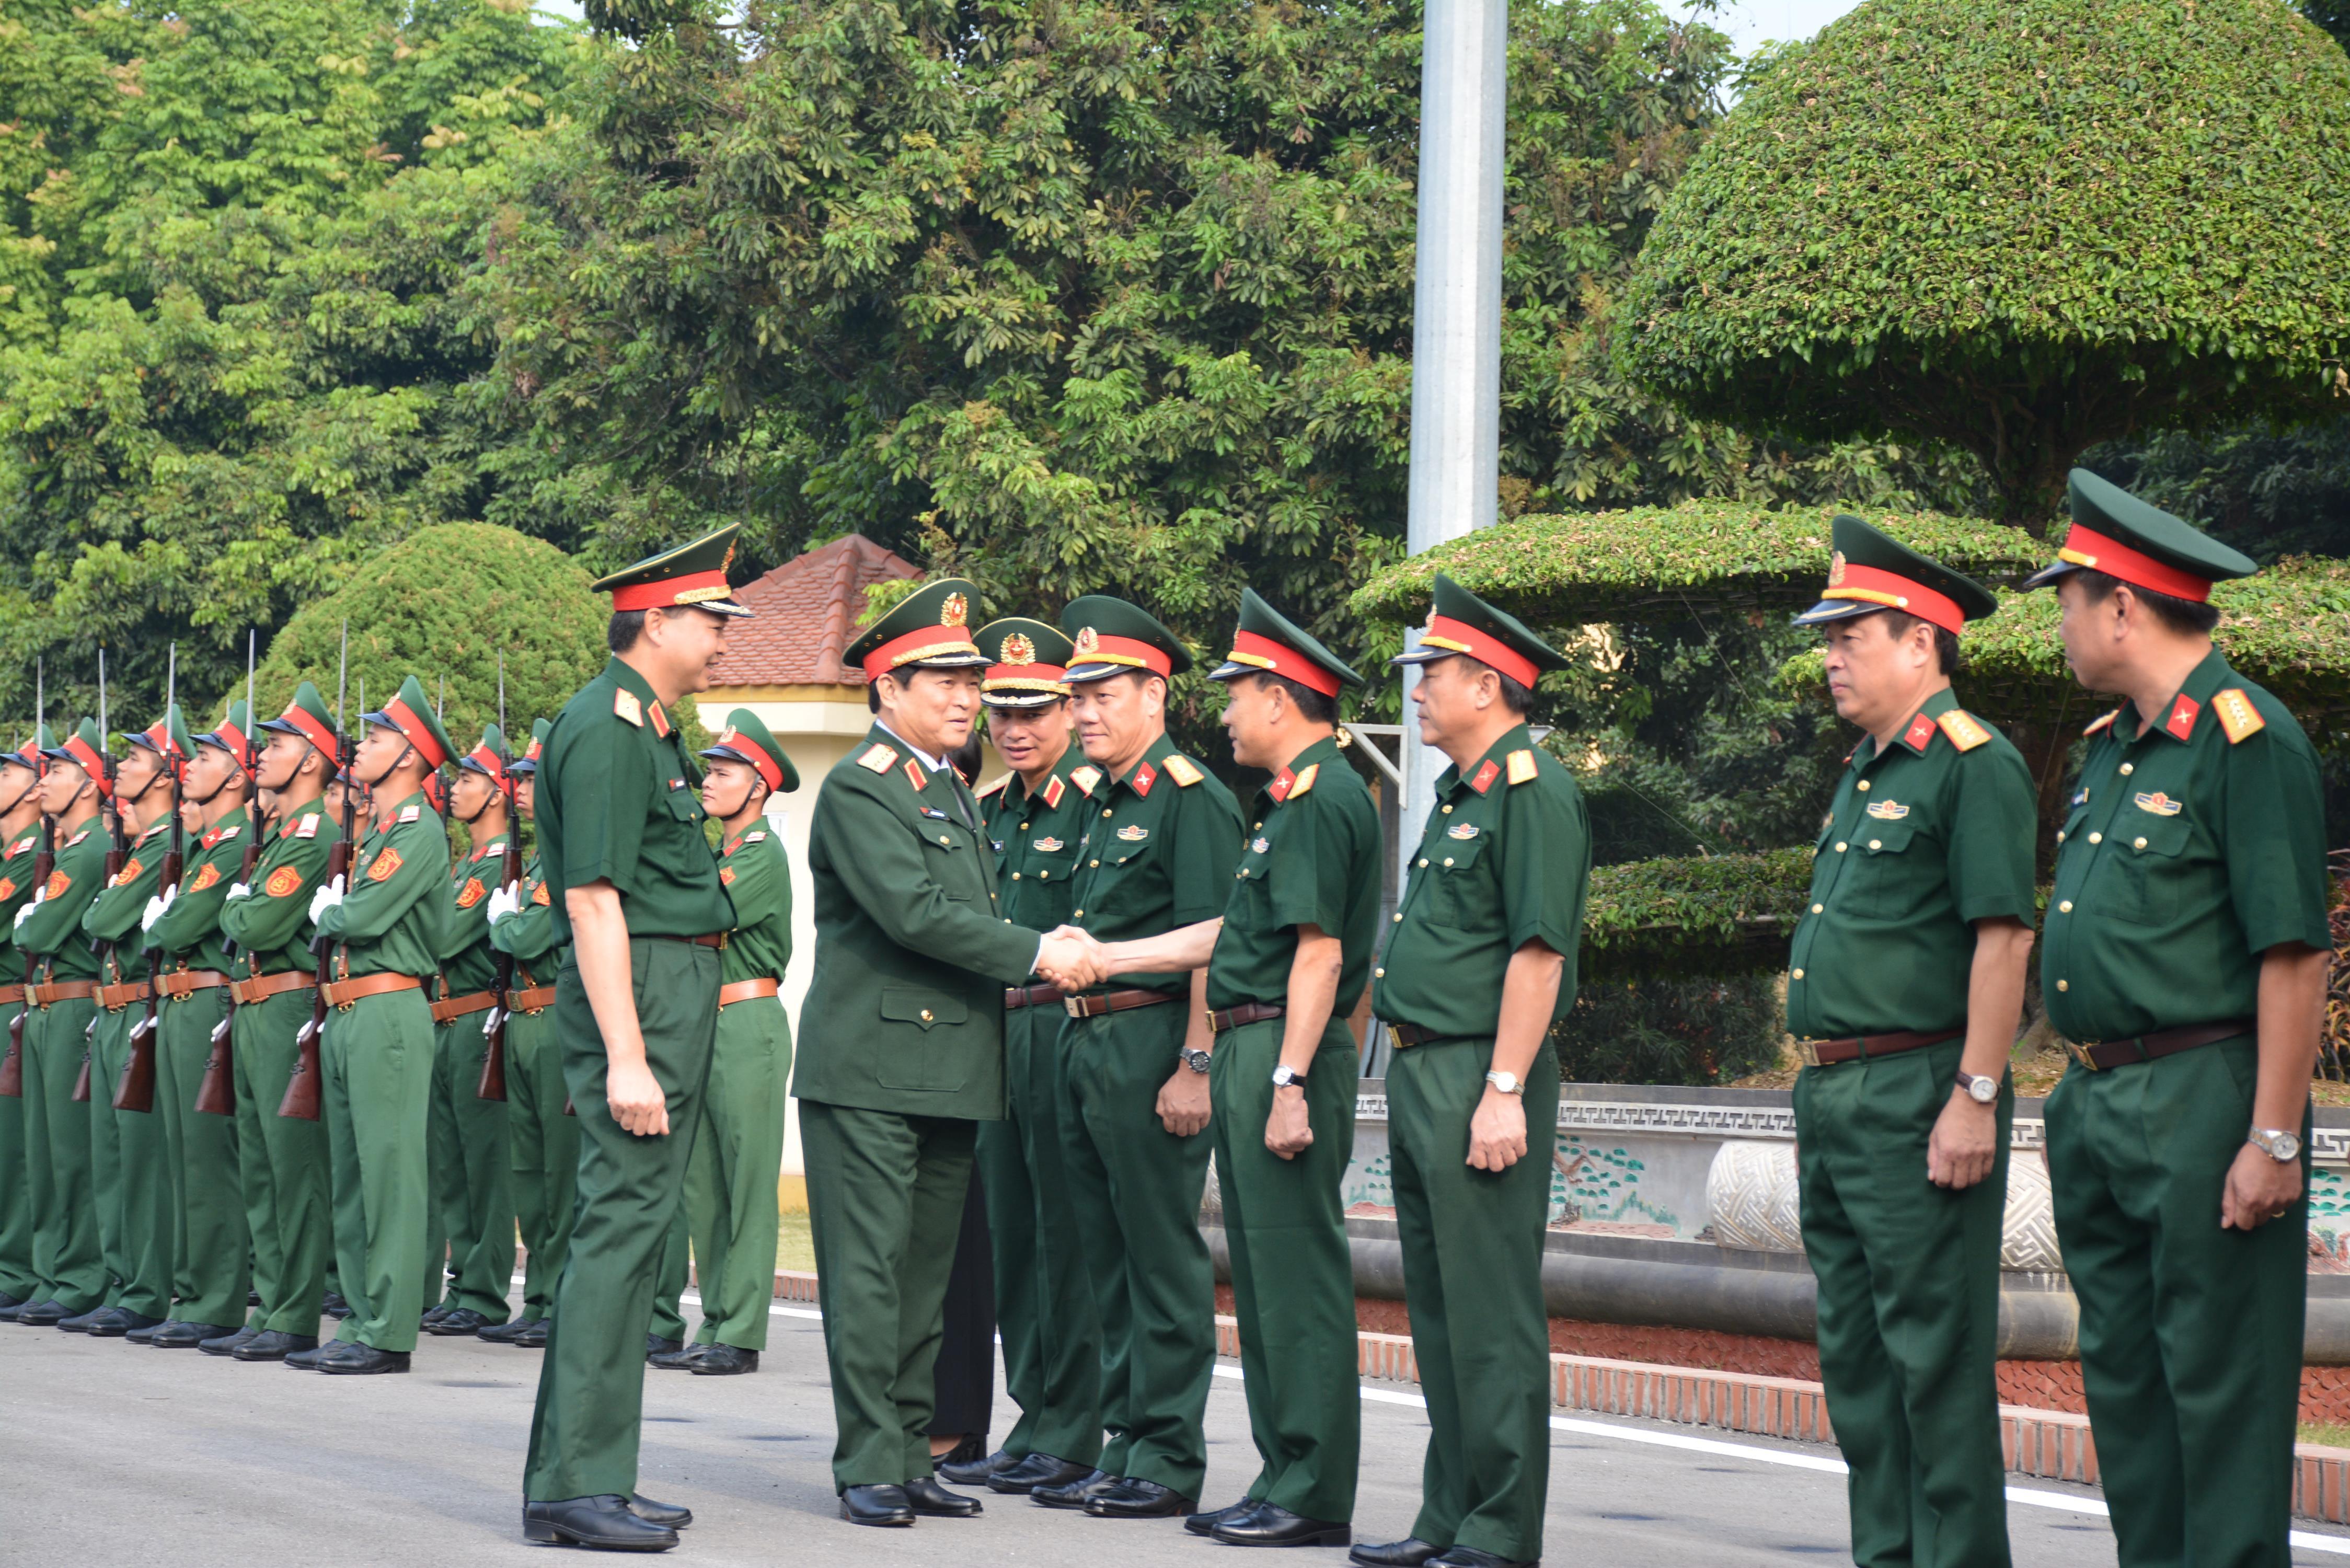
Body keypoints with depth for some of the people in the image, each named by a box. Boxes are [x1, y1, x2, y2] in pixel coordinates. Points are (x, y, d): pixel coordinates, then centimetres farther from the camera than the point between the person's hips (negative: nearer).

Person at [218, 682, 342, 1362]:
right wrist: (243, 911, 4)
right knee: (260, 1165, 11)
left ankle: (297, 1318, -7)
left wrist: (233, 907, -1)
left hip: (288, 1008, -10)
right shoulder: (279, 835, 20)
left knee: (294, 1162, -8)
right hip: (252, 1016, 10)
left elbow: (263, 925, -19)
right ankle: (271, 1307, 16)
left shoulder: (317, 834, -11)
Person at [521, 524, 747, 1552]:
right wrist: (624, 1055, -24)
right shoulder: (605, 729, -13)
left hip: (681, 995, 10)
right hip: (640, 993, -10)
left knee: (634, 1229, 11)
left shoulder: (648, 728, 18)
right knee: (621, 1227, -10)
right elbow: (592, 900, -20)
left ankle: (576, 1479, 16)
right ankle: (576, 1485, -8)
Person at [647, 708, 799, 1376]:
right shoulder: (719, 852, 19)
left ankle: (739, 1334, -5)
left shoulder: (764, 853, -8)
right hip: (703, 1021, 9)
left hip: (748, 1024, -9)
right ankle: (715, 1324, 12)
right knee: (703, 1185, 8)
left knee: (746, 1184, -6)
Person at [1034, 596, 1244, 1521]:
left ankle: (1170, 1461, 0)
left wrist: (1195, 1066, -21)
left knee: (1163, 1254, -5)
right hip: (1084, 1044, 9)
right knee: (1109, 1259, 12)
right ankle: (1122, 1451, 18)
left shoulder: (1191, 800, -10)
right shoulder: (1101, 802, 18)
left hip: (1151, 1047, -9)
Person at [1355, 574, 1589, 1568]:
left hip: (1480, 1078, -10)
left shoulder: (1533, 793, -12)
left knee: (1491, 1313, -7)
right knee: (1439, 1310, 13)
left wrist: (1504, 1092, -23)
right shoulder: (1460, 795, 19)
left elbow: (1539, 952, -19)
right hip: (1422, 1075, 10)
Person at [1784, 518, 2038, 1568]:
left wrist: (1976, 1098, -21)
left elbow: (2003, 938, -17)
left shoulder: (1974, 764, -10)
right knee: (1855, 1356, 12)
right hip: (1837, 1099, 10)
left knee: (1936, 1356, -7)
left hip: (1918, 1099, -10)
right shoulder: (1863, 774, 19)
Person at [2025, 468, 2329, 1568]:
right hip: (2099, 1103, 9)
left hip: (2203, 1104, -9)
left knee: (2219, 1382, -5)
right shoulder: (2111, 746, 16)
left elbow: (2293, 956, -16)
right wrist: (2083, 1101, 17)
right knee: (2123, 1379, 12)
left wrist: (2274, 1141, -20)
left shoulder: (2246, 741, -12)